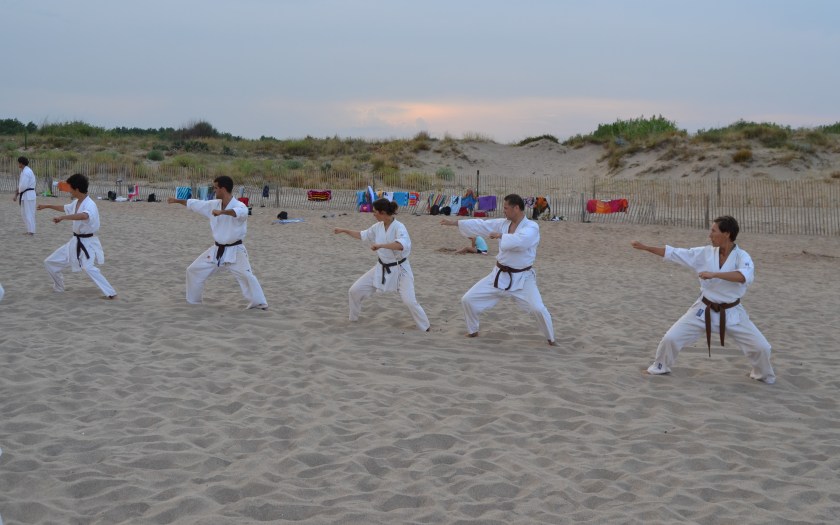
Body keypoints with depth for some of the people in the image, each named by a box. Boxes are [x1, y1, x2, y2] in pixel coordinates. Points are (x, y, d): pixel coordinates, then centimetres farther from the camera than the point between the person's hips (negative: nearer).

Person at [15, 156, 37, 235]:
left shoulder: (26, 172, -18)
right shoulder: (24, 171, 15)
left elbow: (23, 185, -23)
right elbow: (21, 185, 17)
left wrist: (18, 192, -4)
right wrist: (16, 195, 12)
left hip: (28, 195, -10)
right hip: (26, 195, 10)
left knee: (28, 213, -6)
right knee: (24, 213, 15)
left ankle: (31, 231, -2)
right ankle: (30, 230, 20)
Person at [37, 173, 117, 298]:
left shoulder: (90, 205, -23)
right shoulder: (76, 203, 6)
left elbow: (84, 216, -47)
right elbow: (64, 208, 29)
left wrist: (62, 217, -48)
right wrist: (47, 206, 39)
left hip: (87, 243, -9)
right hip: (76, 242, 9)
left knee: (88, 267, -33)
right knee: (50, 262, 15)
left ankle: (111, 293, -29)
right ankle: (58, 287, 37)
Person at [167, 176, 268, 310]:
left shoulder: (238, 205, -18)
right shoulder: (214, 205, 3)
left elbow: (241, 212, -44)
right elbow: (195, 204, 17)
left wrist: (222, 212, -55)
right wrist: (177, 200, 25)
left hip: (234, 251, -7)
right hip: (217, 250, 7)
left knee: (246, 276, -21)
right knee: (194, 271, 11)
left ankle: (259, 303, -7)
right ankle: (193, 300, 28)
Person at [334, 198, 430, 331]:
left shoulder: (399, 227, -23)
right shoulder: (378, 227, -2)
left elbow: (402, 245, -42)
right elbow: (362, 235, 16)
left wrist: (380, 245, -43)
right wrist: (344, 230, 16)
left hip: (399, 269, -6)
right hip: (382, 268, 6)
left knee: (409, 301, -16)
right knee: (355, 290, 3)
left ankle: (425, 328, 5)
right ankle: (353, 319, 26)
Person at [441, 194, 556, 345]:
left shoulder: (532, 227, -18)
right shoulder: (503, 224, 0)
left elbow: (520, 241, -39)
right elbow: (480, 225, 5)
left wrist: (500, 235, -26)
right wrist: (454, 222, 5)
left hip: (522, 278, -5)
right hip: (500, 276, 6)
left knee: (538, 308, -22)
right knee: (468, 299, 4)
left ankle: (550, 338, 4)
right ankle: (473, 331, 28)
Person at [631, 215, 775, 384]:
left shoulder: (741, 257, -17)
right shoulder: (705, 253, -8)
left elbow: (745, 276, -39)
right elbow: (672, 253, -5)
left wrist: (714, 274, -44)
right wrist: (644, 247, -7)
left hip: (731, 313, -2)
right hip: (704, 310, 2)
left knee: (761, 347, -5)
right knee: (671, 338, -4)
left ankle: (763, 374, 28)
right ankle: (660, 366, 25)